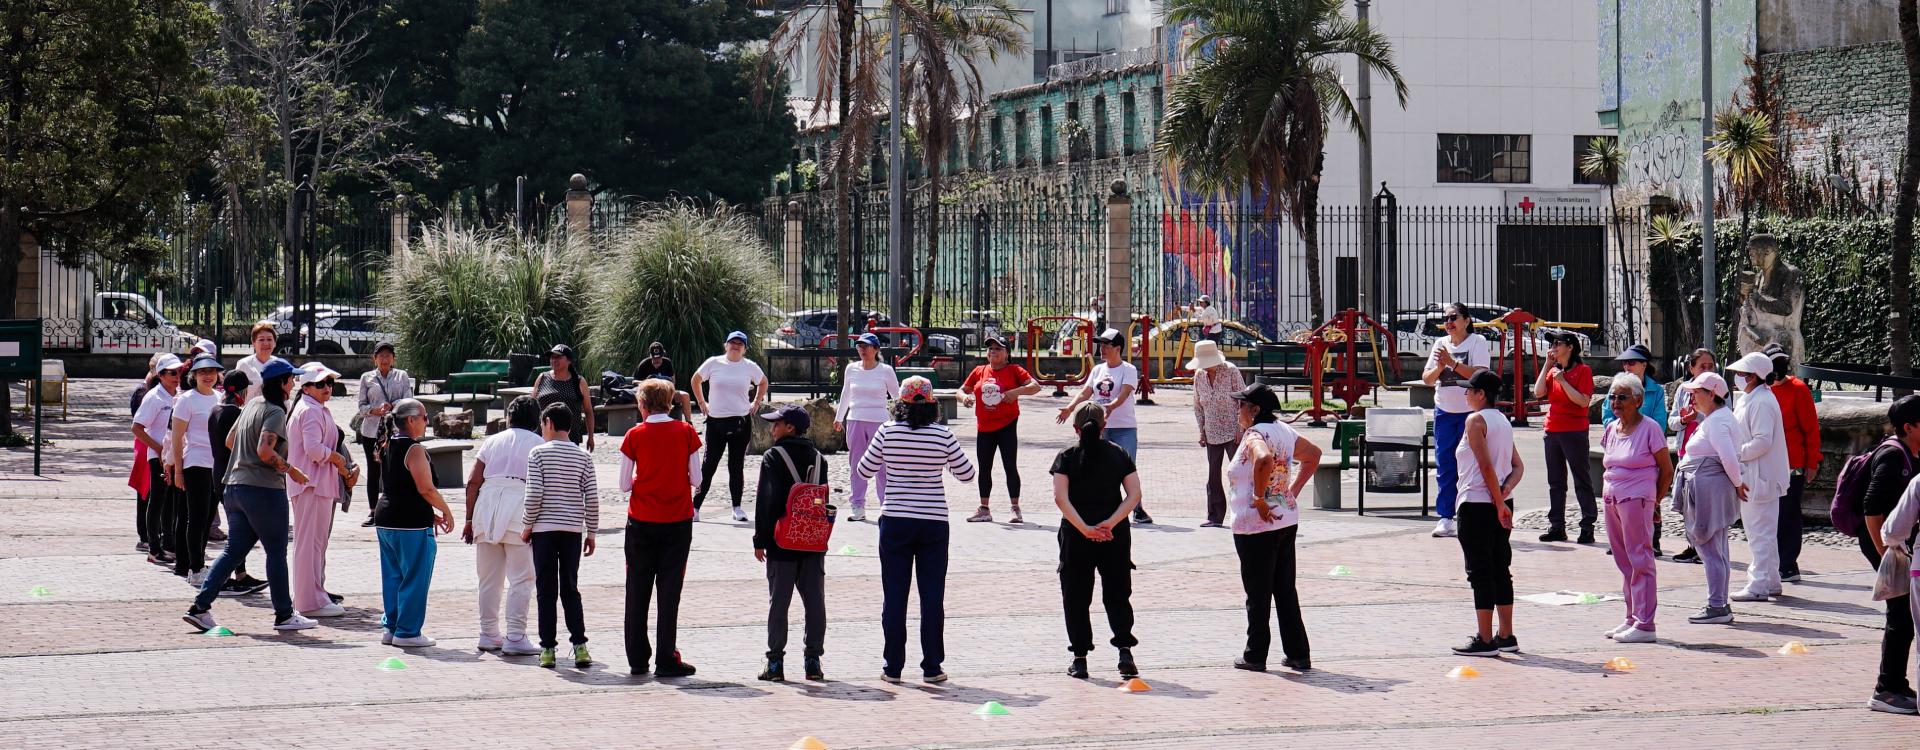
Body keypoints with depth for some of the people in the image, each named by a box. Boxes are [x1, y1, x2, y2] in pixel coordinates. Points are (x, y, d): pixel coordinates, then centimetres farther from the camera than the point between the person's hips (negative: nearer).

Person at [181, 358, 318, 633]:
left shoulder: (252, 404, 13)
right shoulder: (275, 412, -12)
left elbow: (229, 441, 22)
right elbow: (265, 450, -25)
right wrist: (290, 469, -13)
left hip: (235, 486, 8)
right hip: (263, 489, -8)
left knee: (234, 550, 11)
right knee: (276, 551, 3)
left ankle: (200, 607, 4)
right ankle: (284, 615, 10)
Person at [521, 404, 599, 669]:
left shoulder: (539, 453, -5)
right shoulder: (583, 456, 4)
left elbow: (533, 495, -9)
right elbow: (592, 497, 1)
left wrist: (527, 526, 3)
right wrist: (591, 532, 10)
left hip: (544, 529, -3)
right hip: (573, 530, 3)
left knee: (546, 590, 3)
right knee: (571, 589, 9)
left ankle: (548, 649, 3)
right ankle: (579, 645, 0)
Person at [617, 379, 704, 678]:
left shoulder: (635, 435, -5)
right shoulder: (686, 432, -4)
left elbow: (624, 485, -3)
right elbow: (696, 480, -2)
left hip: (641, 521, 0)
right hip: (678, 520, 0)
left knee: (637, 590, 10)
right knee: (669, 590, 3)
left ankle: (637, 659, 14)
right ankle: (667, 661, 0)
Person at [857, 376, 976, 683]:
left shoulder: (887, 432, -6)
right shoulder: (942, 435, -6)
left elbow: (865, 470, 4)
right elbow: (967, 474, 4)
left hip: (895, 522, 0)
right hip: (933, 521, 0)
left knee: (894, 595, 7)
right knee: (932, 595, 6)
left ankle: (893, 667, 9)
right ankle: (931, 667, 7)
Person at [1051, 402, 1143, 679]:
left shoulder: (1066, 456, -1)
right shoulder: (1119, 454, 4)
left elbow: (1060, 497, -13)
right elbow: (1134, 494, -5)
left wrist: (1084, 528, -17)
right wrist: (1110, 523, -12)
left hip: (1076, 535, -1)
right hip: (1115, 536, 1)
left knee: (1076, 598, 8)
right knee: (1117, 596, 9)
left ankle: (1079, 659, 7)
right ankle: (1125, 652, -6)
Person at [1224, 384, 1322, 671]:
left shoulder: (1254, 436, -17)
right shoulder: (1284, 431, 8)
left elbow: (1265, 460, -39)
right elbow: (1314, 454, 20)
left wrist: (1259, 499, -27)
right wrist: (1294, 488, 16)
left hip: (1256, 526, -8)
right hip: (1287, 521, 8)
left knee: (1258, 594, 3)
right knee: (1286, 591, 14)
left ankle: (1255, 656, 11)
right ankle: (1298, 654, 15)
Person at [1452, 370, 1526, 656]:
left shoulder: (1476, 420, -11)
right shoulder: (1503, 421, 14)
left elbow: (1486, 466, -17)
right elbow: (1518, 466, 10)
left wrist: (1499, 503, -14)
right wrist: (1504, 493, -4)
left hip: (1477, 504, -8)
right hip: (1501, 504, 8)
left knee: (1480, 571, -4)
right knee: (1500, 569, 12)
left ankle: (1485, 640, -4)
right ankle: (1506, 636, 15)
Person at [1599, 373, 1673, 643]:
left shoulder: (1650, 428, -7)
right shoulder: (1611, 429, 12)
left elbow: (1667, 469, -3)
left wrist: (1654, 502, 1)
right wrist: (1610, 490, 12)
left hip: (1637, 500, -7)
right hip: (1612, 499, 7)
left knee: (1639, 561, -7)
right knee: (1624, 562, 11)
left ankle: (1644, 625, -6)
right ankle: (1632, 619, 18)